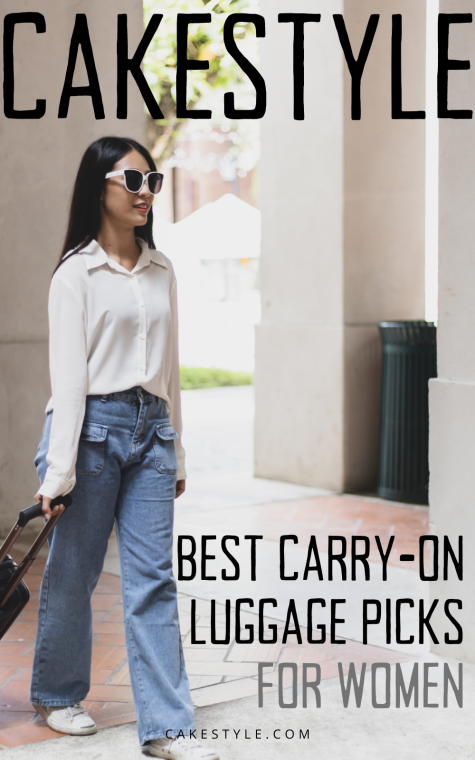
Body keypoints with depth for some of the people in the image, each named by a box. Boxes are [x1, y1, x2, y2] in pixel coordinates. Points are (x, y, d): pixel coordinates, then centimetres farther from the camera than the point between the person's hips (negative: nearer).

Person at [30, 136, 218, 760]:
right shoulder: (76, 272, -5)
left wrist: (176, 452, 16)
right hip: (93, 426, -4)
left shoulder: (161, 271, 12)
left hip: (150, 429, 5)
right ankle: (56, 693, 29)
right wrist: (59, 470, -14)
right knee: (74, 572, 8)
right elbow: (68, 375, -10)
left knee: (154, 579, 1)